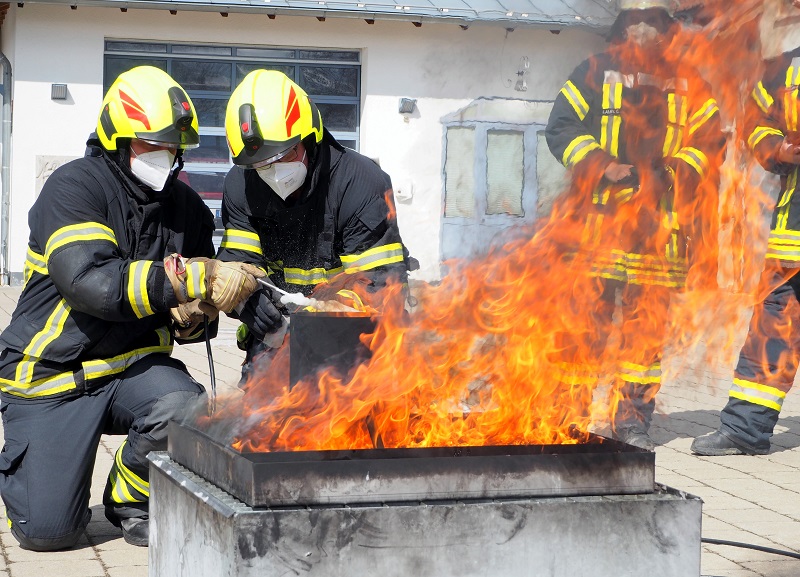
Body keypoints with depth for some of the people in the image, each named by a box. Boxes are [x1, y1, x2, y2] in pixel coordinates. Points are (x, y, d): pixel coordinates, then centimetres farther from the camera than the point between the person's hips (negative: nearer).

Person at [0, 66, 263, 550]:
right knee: (50, 530, -9)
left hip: (133, 365, 4)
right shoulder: (75, 188, -15)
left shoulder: (185, 206, 4)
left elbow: (200, 303, 14)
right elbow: (92, 283, -31)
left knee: (186, 410, -30)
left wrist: (192, 317, -12)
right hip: (52, 372, -4)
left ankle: (132, 502, 0)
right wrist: (197, 280, -34)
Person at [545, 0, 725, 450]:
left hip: (659, 224, 2)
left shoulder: (689, 84, 13)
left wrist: (676, 173, -8)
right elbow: (561, 126, 4)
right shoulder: (597, 72, 8)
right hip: (599, 217, -2)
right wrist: (599, 166, -10)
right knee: (586, 315, -5)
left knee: (648, 321, 3)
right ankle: (569, 413, 2)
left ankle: (633, 418, 11)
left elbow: (709, 139, 9)